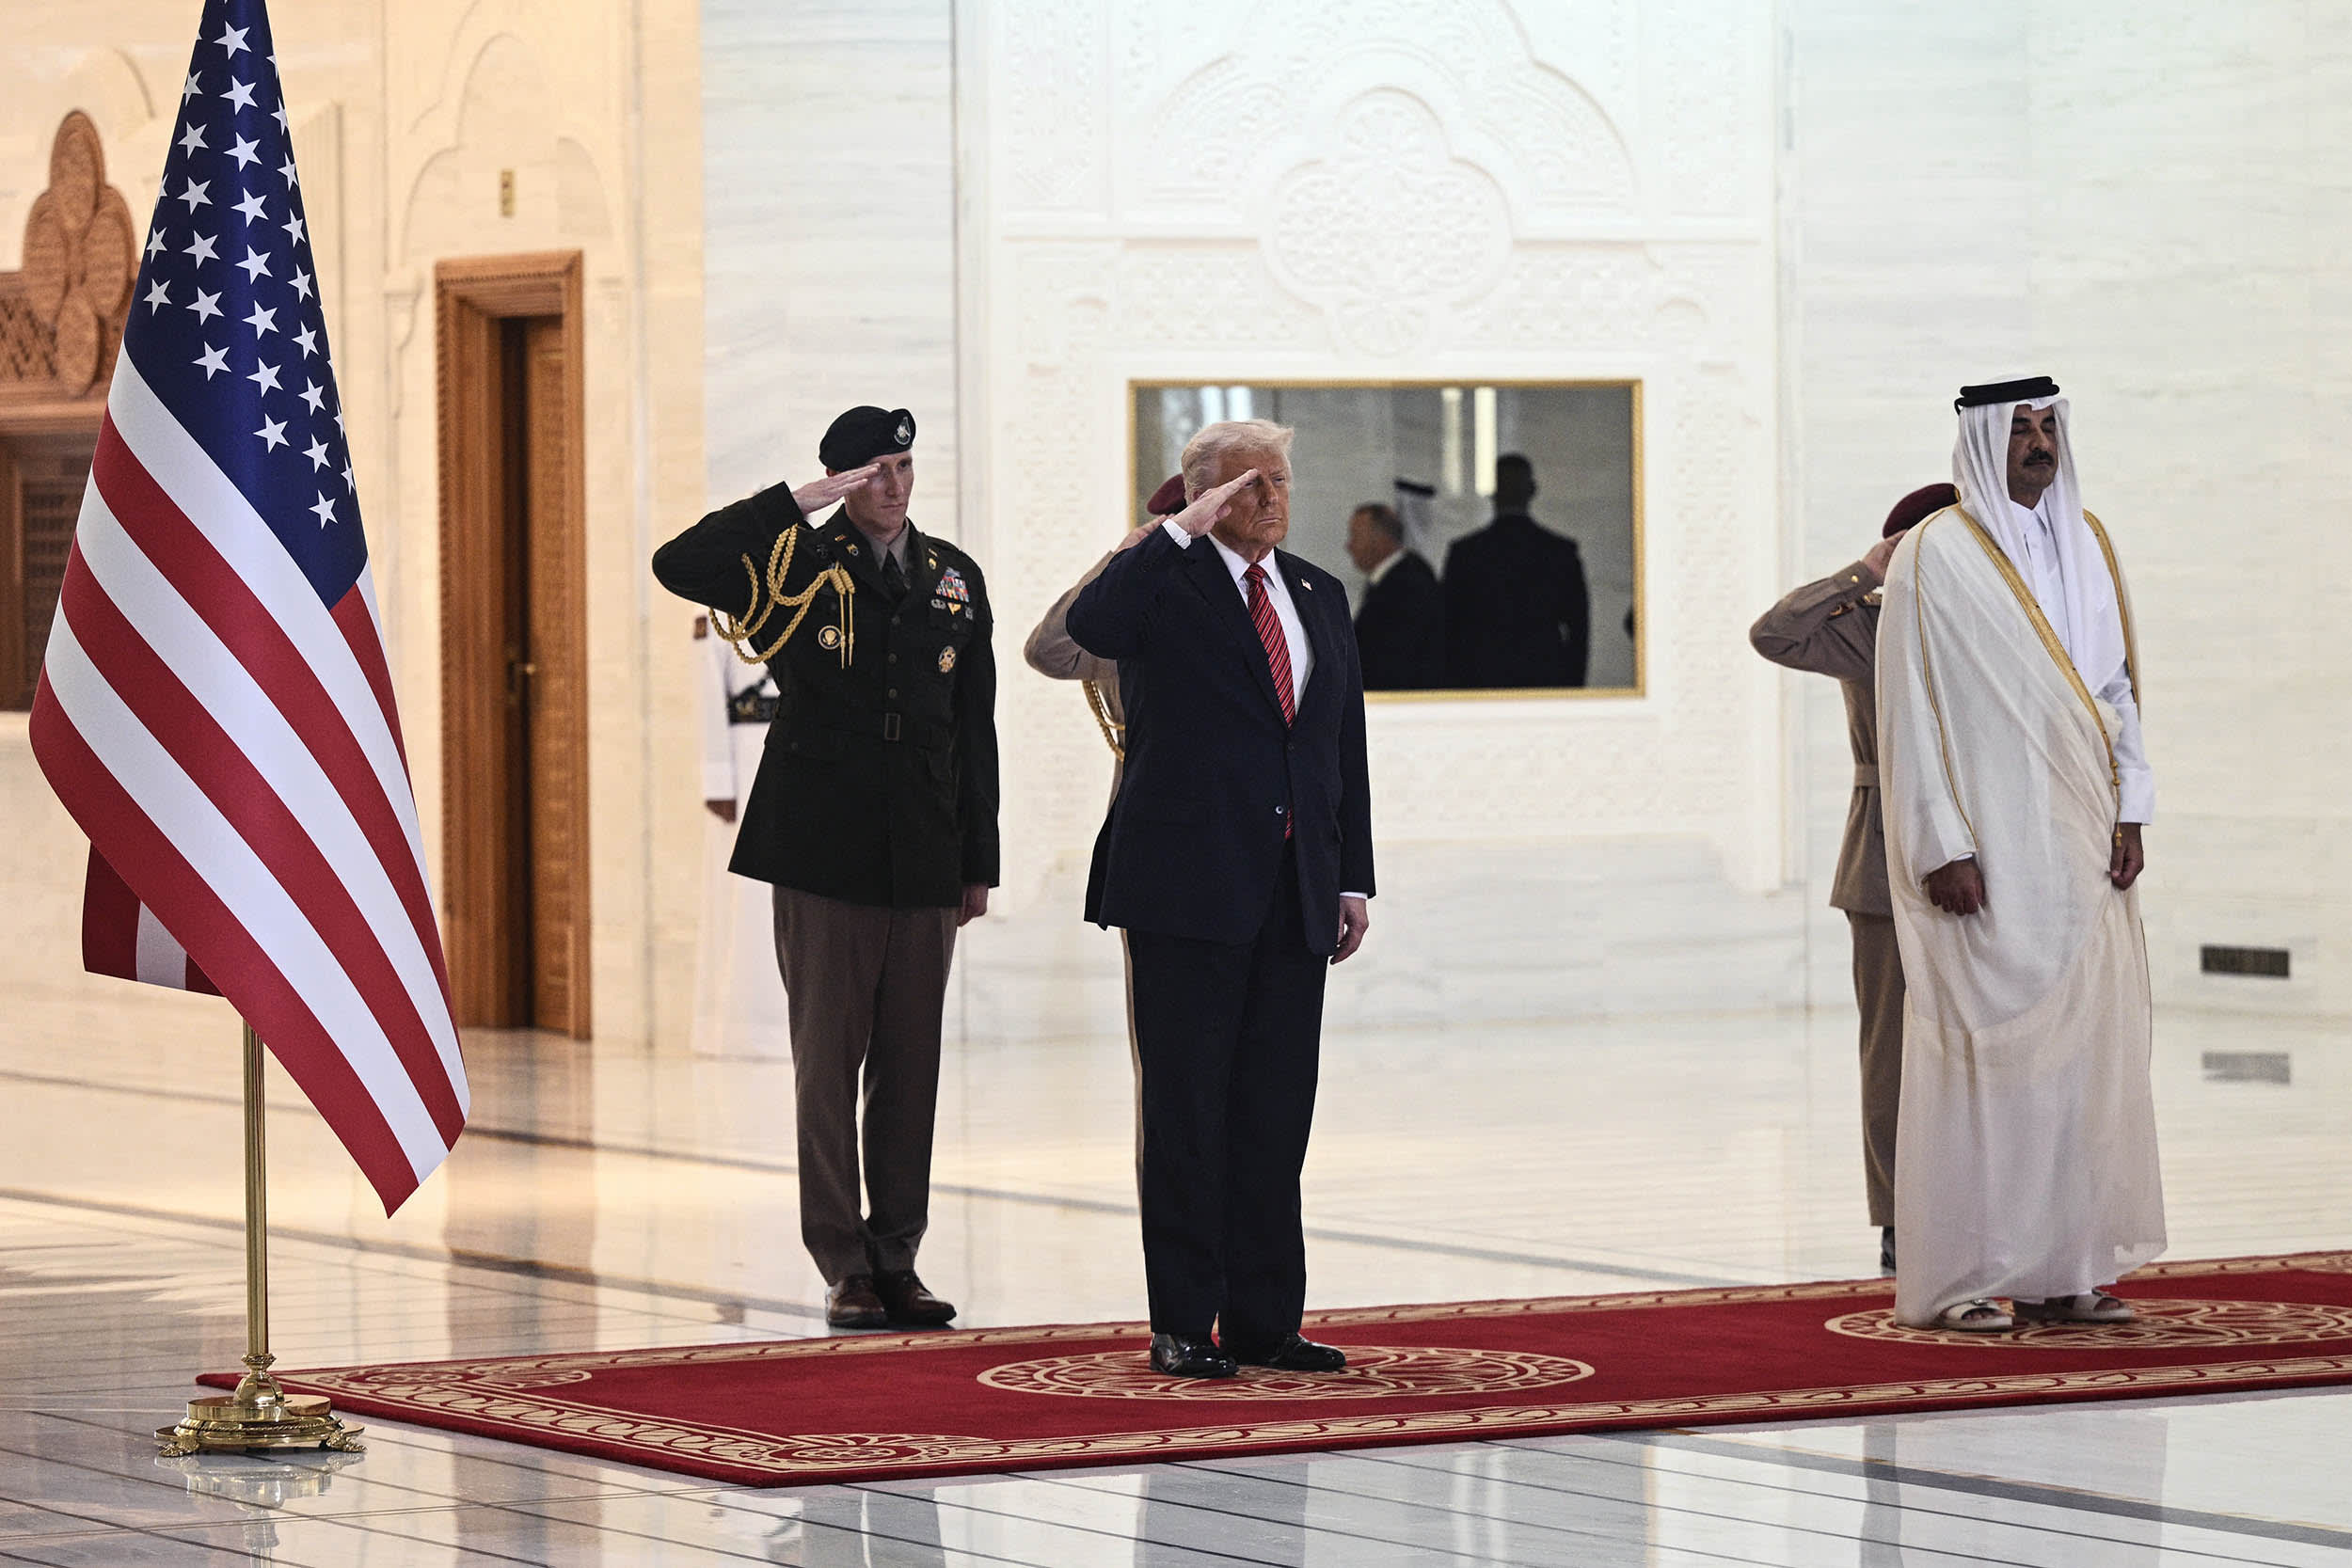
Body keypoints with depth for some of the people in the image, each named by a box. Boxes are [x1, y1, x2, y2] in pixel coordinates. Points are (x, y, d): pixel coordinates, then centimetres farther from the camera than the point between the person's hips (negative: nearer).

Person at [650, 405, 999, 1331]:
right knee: (828, 1061, -2)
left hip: (923, 860, 4)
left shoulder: (954, 579, 13)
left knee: (909, 1063, 6)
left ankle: (897, 1257, 13)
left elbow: (974, 727, 15)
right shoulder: (796, 567, 0)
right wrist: (801, 501, -16)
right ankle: (846, 1266, 3)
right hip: (825, 852, -4)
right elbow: (678, 567, -16)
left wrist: (978, 860, 12)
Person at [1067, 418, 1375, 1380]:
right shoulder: (1164, 582, -1)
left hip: (1294, 900, 5)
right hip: (1189, 887, -5)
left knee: (1277, 1115, 7)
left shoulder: (1319, 597, 16)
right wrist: (1187, 531, -20)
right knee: (1186, 1109, -2)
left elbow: (1345, 746, 17)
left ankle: (1263, 1322, 13)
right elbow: (1090, 627, -24)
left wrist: (1353, 879, 12)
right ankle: (1182, 1326, 2)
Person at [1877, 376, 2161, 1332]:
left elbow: (2119, 685, 16)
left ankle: (2058, 1272, 9)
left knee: (2083, 1045, 4)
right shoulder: (1935, 557, -6)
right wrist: (1941, 847, -14)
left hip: (2080, 847, 6)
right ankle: (1951, 1281, -1)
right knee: (1979, 1047, -6)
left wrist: (2129, 811, 5)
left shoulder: (2087, 546, 13)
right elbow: (1909, 710, -9)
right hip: (1987, 849, -6)